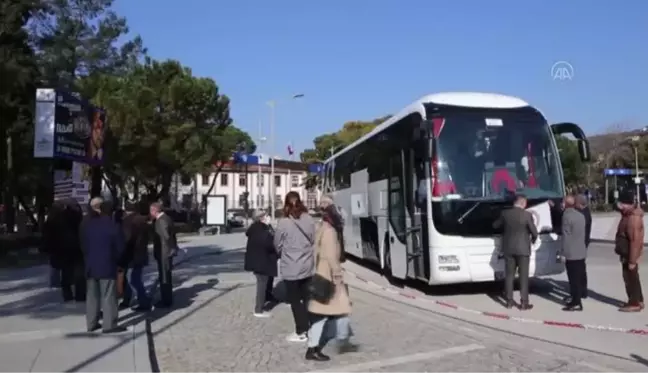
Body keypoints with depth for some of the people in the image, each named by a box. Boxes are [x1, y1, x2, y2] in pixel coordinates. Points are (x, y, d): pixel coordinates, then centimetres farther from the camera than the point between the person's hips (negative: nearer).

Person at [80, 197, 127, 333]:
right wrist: (115, 257, 7)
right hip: (107, 264, -6)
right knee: (108, 295, -2)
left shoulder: (85, 223, 6)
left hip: (90, 264, 6)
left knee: (91, 295, 12)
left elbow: (83, 244, 11)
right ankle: (109, 324, -1)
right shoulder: (109, 223, -12)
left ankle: (91, 323, 17)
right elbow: (119, 244, -9)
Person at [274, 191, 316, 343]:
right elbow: (314, 241, 3)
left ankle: (301, 332, 14)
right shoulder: (309, 220, -5)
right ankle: (310, 328, 24)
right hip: (308, 266, 4)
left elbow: (278, 245, -2)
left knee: (295, 300, 9)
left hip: (291, 268, -4)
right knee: (307, 298, 16)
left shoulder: (283, 223, -13)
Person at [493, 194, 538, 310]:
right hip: (523, 249, -3)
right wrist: (533, 239, 14)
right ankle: (524, 303, 4)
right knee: (523, 276, 3)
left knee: (509, 275, 10)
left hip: (508, 249, 3)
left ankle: (509, 301, 13)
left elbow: (495, 225, 12)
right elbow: (534, 232, -8)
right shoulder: (527, 215, -11)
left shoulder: (505, 213, -2)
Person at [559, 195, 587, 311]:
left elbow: (566, 236, -16)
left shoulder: (567, 216, -15)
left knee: (574, 279, -4)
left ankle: (576, 303, -1)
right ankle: (576, 299, 22)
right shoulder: (581, 215, 10)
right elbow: (583, 233, 16)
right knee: (579, 278, 14)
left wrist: (563, 253, -12)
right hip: (581, 252, 8)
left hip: (572, 253, -8)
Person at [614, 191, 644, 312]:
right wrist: (624, 255, 20)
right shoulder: (628, 215, 9)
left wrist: (632, 260, -23)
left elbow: (635, 241, -25)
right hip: (627, 253, 10)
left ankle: (634, 303, 10)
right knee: (632, 278, 18)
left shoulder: (633, 218, -24)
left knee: (630, 278, 0)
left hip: (630, 254, -10)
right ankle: (638, 301, 28)